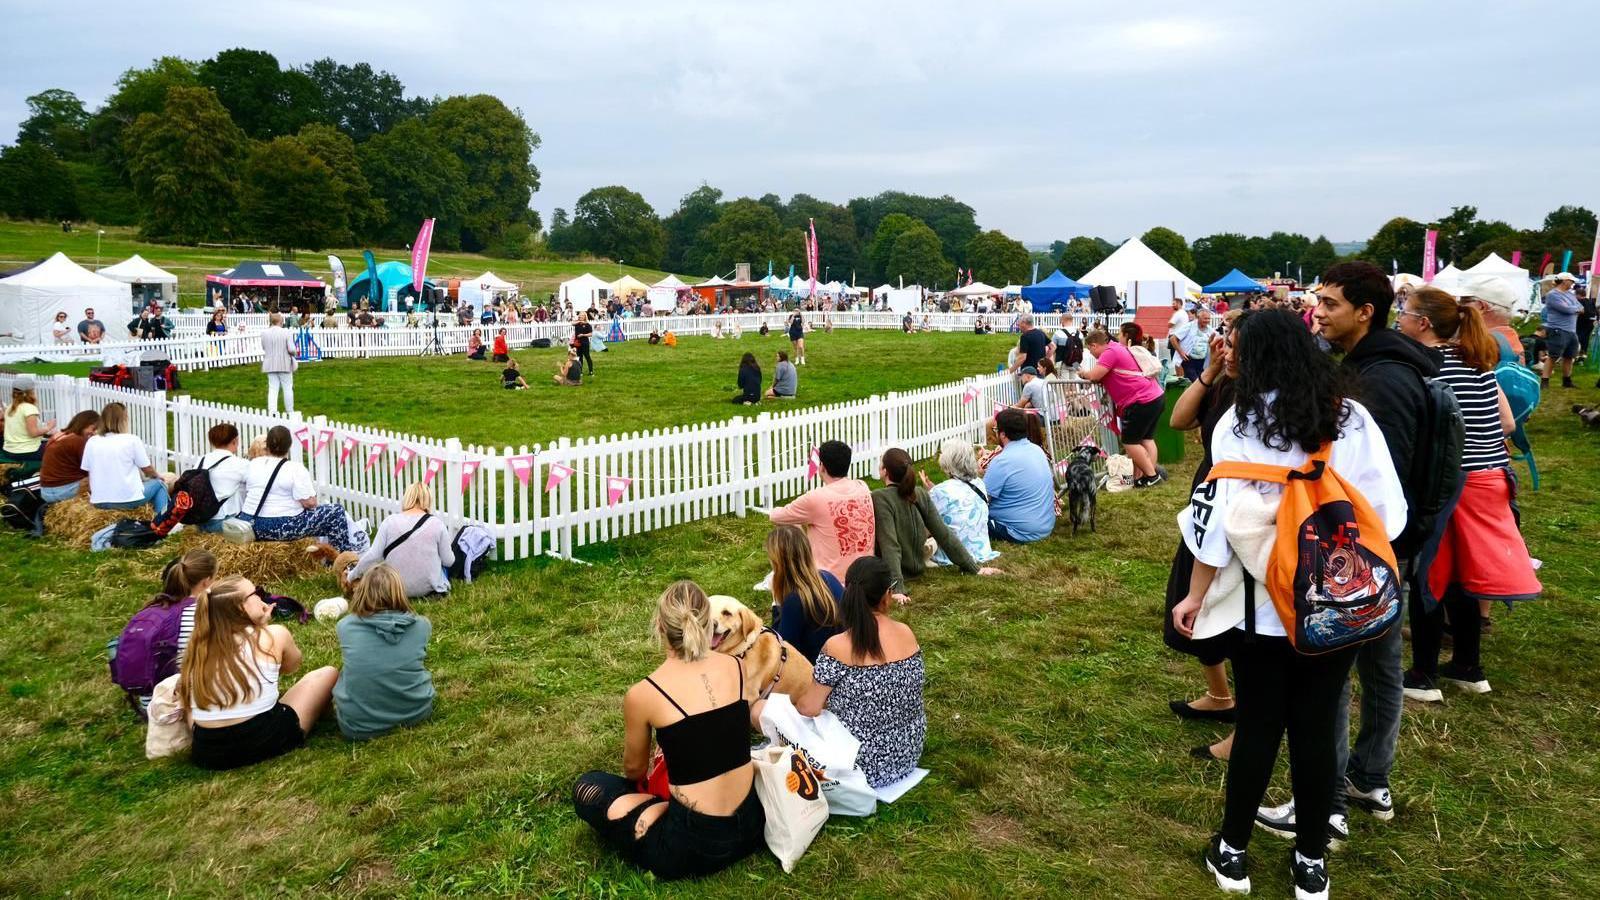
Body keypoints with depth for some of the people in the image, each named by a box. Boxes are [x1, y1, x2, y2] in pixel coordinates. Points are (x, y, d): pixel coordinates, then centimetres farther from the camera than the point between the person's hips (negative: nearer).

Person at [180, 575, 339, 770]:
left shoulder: (198, 646, 7)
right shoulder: (274, 634, -3)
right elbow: (292, 666, 19)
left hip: (207, 753, 5)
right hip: (265, 740, -5)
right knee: (328, 673, 15)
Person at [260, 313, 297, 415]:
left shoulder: (264, 333, -1)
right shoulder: (286, 332, -13)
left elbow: (264, 348, 7)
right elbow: (291, 349, -16)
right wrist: (293, 354, 3)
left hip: (270, 364, 3)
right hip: (284, 364, -3)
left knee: (272, 388, 6)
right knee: (287, 388, 8)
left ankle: (272, 410, -6)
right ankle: (289, 411, 15)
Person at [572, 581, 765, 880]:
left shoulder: (642, 694, -14)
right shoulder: (736, 666, -3)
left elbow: (634, 769, 6)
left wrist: (637, 787, 30)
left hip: (696, 846, -6)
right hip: (752, 824, 6)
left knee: (586, 789, 12)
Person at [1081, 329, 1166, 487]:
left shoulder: (1110, 352, -12)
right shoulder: (1118, 348, 20)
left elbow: (1094, 375, -20)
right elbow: (1113, 375, 24)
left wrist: (1083, 373, 1)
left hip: (1142, 402, -10)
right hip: (1155, 397, 10)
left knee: (1129, 442, -1)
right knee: (1147, 438, 14)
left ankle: (1152, 475, 0)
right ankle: (1153, 472, 13)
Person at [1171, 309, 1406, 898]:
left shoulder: (1238, 424, -9)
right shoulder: (1353, 417, -2)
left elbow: (1218, 516, -10)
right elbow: (1387, 511, -2)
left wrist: (1196, 595, -2)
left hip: (1263, 603, -2)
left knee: (1258, 725, 10)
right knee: (1317, 726, 12)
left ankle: (1231, 852, 23)